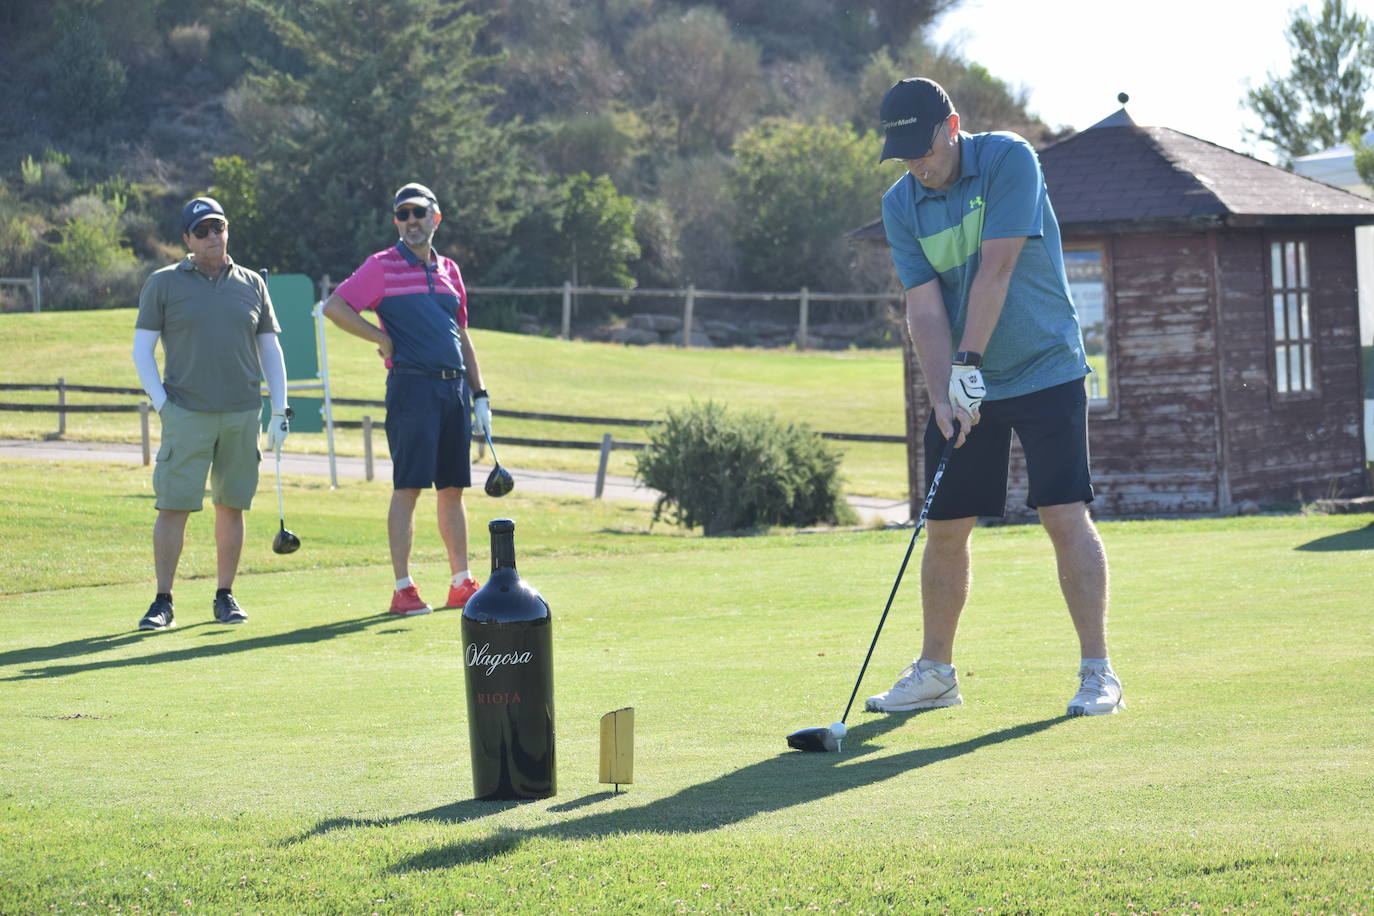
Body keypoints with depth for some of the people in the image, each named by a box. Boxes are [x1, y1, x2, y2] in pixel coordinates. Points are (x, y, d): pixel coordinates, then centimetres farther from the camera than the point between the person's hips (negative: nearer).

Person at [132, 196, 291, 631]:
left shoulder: (252, 284, 12)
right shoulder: (164, 283, 5)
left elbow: (270, 349, 15)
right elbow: (141, 349, 5)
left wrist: (280, 410, 7)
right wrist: (161, 404, -6)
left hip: (243, 414, 3)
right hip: (187, 414, -3)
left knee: (232, 506, 5)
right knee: (173, 506, -7)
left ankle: (225, 596, 15)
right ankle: (163, 603, -3)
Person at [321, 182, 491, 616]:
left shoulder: (449, 270, 17)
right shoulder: (383, 266, 0)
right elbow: (334, 306, -7)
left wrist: (480, 396, 15)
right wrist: (384, 339, -8)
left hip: (454, 388, 6)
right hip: (412, 387, -6)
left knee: (453, 487, 10)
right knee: (408, 486, -7)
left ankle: (461, 584, 17)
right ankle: (403, 589, -6)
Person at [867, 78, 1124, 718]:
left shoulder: (1008, 160, -13)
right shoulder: (900, 204, -1)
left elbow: (996, 268, -20)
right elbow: (924, 309, -7)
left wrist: (968, 364, -23)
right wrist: (942, 395, -20)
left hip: (1046, 370, -4)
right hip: (962, 383, 4)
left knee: (1065, 515, -12)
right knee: (944, 528, 5)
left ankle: (1097, 672, -9)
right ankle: (935, 671, 19)